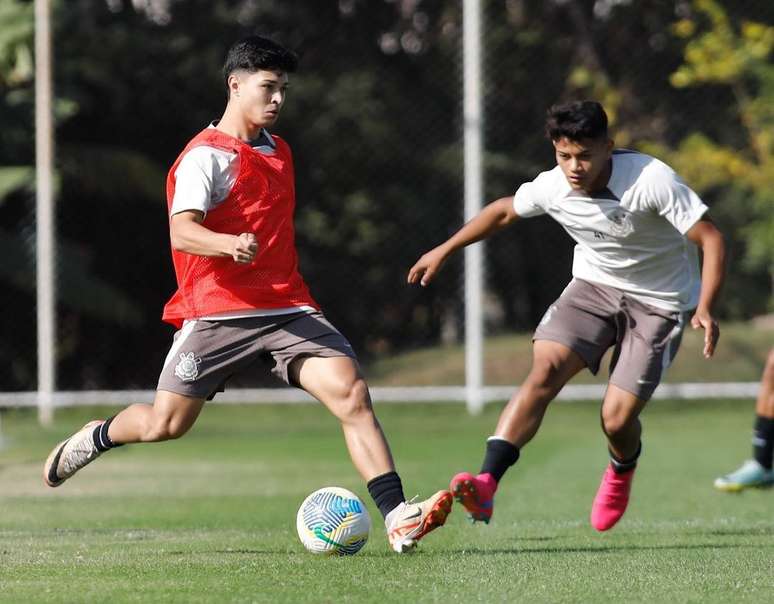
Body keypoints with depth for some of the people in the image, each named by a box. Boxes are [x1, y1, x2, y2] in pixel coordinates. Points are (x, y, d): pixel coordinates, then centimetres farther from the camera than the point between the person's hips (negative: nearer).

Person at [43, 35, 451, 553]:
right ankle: (95, 438, 36)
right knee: (165, 424, 1)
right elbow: (182, 232, -21)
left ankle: (398, 518, -24)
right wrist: (229, 245, -40)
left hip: (288, 308, 5)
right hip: (217, 312, -5)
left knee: (352, 393, -17)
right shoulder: (206, 156, -6)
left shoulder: (279, 151, 19)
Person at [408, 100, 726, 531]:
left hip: (658, 302, -3)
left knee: (617, 418, -12)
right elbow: (505, 210, 9)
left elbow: (711, 238, -24)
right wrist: (444, 251, 12)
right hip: (594, 285, 3)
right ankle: (486, 487, -34)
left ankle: (622, 471, 28)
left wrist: (706, 308, -36)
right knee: (545, 370, -23)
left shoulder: (651, 180, -28)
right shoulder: (552, 188, -14)